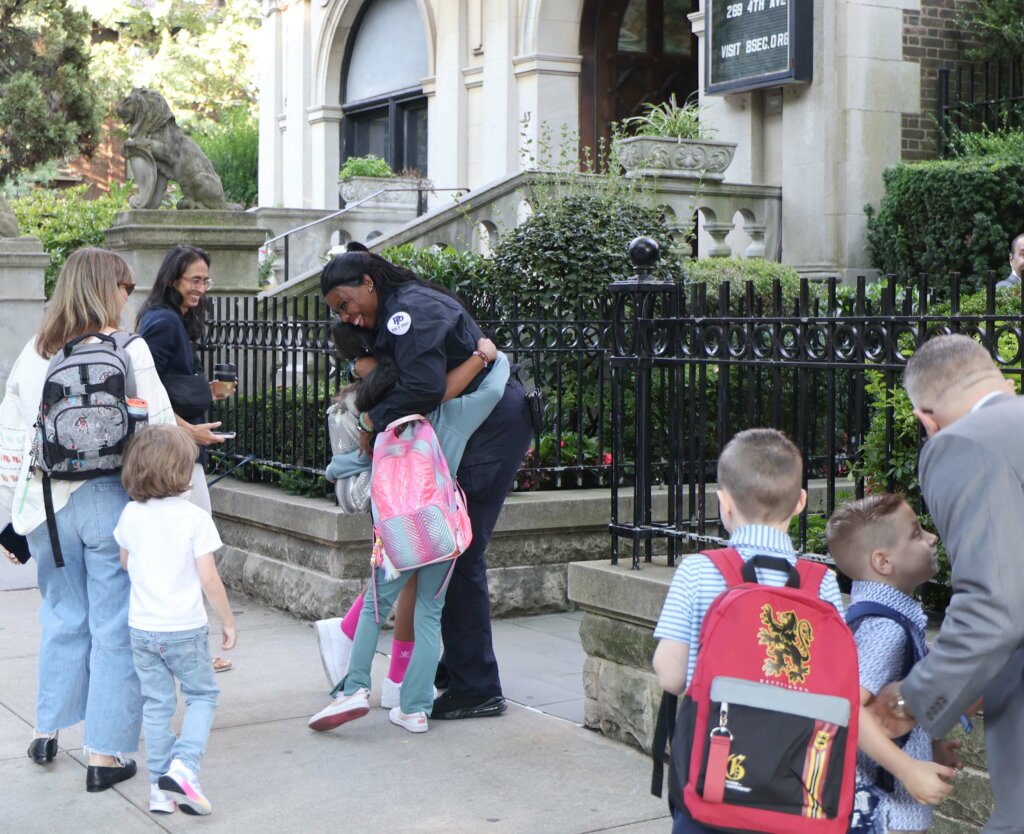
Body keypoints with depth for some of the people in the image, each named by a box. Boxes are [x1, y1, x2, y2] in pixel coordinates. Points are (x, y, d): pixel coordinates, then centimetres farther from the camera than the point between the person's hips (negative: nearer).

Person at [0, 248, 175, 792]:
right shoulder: (129, 350, -8)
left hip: (47, 502, 4)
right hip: (112, 499, -4)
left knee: (62, 617, 21)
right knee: (115, 628, 4)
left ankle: (47, 731, 31)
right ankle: (105, 755, 9)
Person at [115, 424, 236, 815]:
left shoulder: (131, 515, -1)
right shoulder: (195, 518, -14)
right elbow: (209, 579, -14)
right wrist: (228, 621, -2)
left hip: (143, 629, 4)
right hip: (186, 629, -4)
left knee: (156, 705, 12)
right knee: (202, 695, 13)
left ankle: (160, 789, 13)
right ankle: (183, 764, -7)